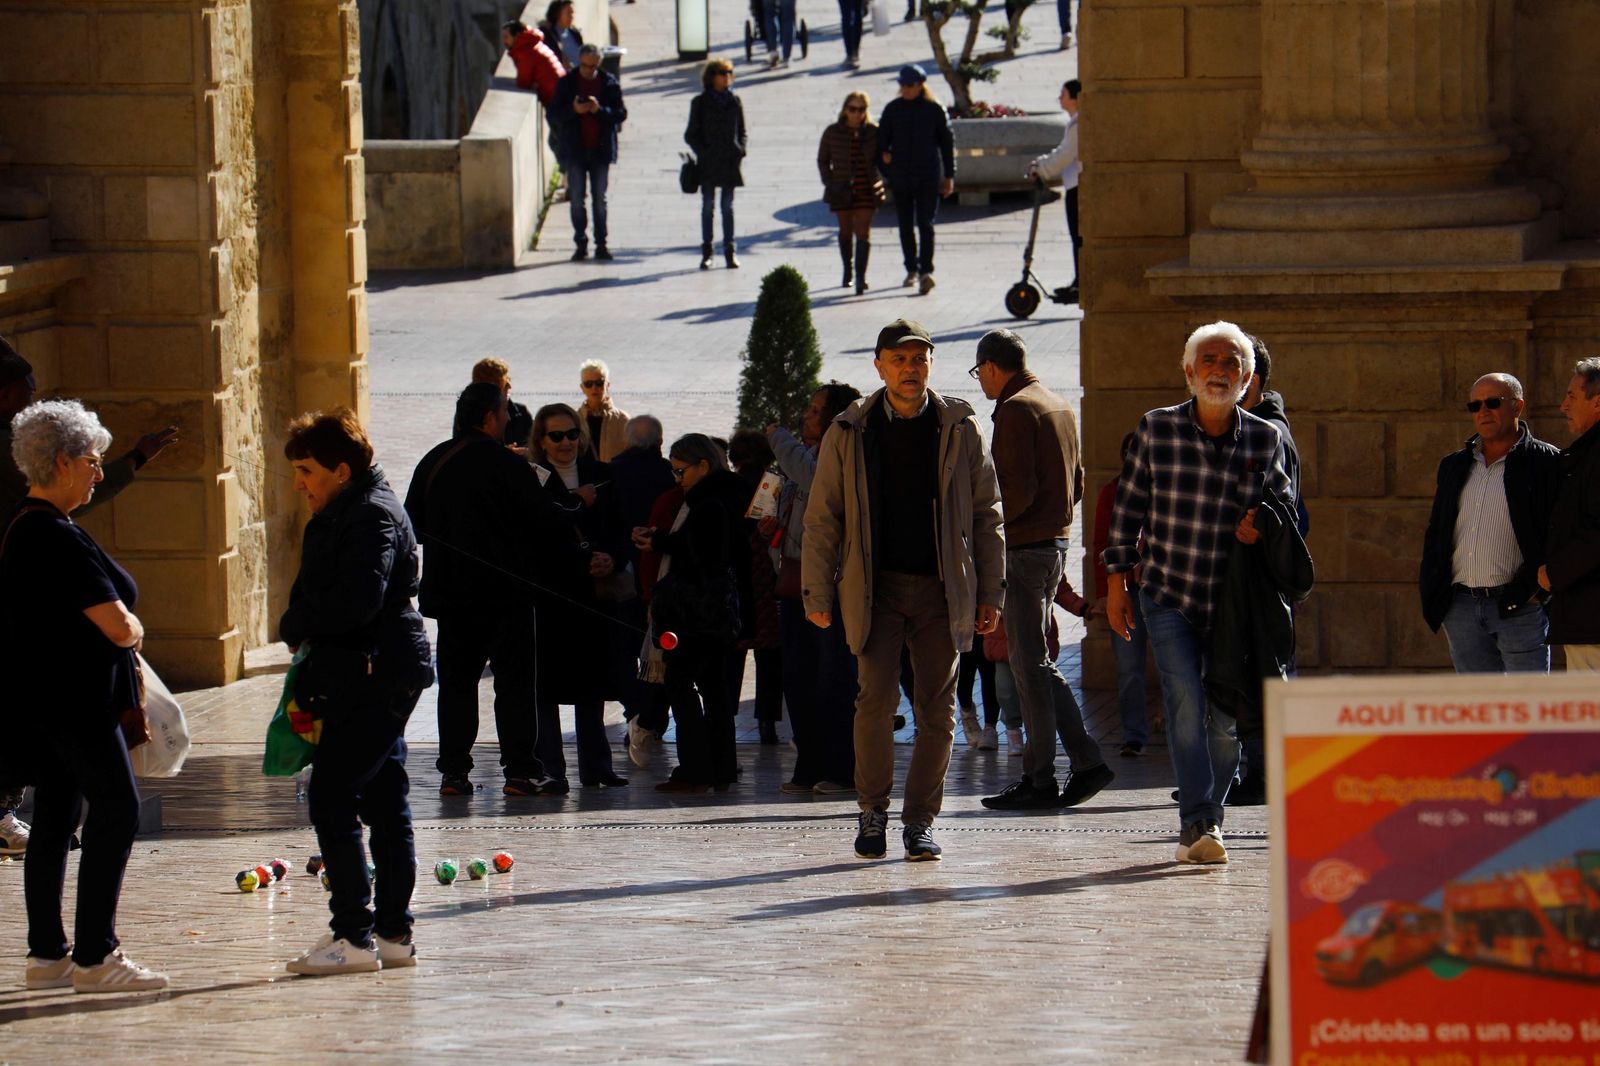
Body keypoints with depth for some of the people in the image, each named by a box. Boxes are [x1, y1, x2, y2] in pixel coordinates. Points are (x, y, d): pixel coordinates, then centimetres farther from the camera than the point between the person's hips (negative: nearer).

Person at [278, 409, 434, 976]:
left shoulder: (373, 516, -15)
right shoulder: (344, 515, 18)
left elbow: (357, 602, -25)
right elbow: (327, 596, 21)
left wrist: (295, 626, -11)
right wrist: (303, 630, 2)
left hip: (377, 677, -11)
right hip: (373, 679, 11)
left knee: (330, 797, -12)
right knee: (384, 802, 12)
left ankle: (354, 935, -13)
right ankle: (392, 933, 16)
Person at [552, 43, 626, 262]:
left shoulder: (609, 83, 0)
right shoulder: (566, 82, 1)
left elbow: (621, 114, -3)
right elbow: (555, 113, 0)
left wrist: (599, 110, -20)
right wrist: (573, 110, -20)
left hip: (600, 148, 0)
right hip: (575, 149, 0)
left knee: (599, 198, 5)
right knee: (577, 198, 1)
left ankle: (601, 243, 10)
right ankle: (580, 243, 8)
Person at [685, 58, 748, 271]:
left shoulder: (734, 101, 8)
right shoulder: (700, 102, 1)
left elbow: (743, 131, 13)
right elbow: (690, 135, 2)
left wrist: (741, 149, -5)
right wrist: (702, 152, -12)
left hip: (730, 163, 2)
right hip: (708, 164, -2)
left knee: (728, 206, 4)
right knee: (708, 206, 2)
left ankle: (730, 251, 7)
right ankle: (706, 252, 7)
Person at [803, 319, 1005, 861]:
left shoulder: (960, 429, 5)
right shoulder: (849, 434, 4)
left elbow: (987, 513, 9)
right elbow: (822, 520, 7)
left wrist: (990, 592, 5)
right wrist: (818, 594, 2)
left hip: (942, 589, 1)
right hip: (876, 587, -1)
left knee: (937, 709, 0)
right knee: (877, 698, -11)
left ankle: (920, 820, 10)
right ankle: (872, 811, 5)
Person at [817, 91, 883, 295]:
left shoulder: (873, 132, -1)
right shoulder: (833, 133, -1)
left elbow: (881, 158, 10)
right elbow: (822, 161, 7)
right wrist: (830, 184, -2)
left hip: (867, 190, -1)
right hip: (842, 190, 1)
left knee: (863, 232, -9)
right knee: (846, 231, 12)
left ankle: (861, 276, -14)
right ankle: (847, 271, 31)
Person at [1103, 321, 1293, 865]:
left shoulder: (1265, 438, 1)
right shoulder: (1157, 428, -2)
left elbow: (1283, 498, 15)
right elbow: (1129, 504, 5)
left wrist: (1263, 521, -7)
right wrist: (1117, 576, 3)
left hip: (1234, 599, 2)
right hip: (1167, 594, -2)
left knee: (1227, 719, 2)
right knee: (1186, 704, -15)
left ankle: (1204, 824, 16)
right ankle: (1198, 825, -17)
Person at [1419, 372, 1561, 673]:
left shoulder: (1547, 462, -1)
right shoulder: (1454, 466, 16)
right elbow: (1435, 533, 19)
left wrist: (1540, 587, -14)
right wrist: (1432, 599, 9)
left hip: (1519, 607, -6)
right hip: (1461, 608, 6)